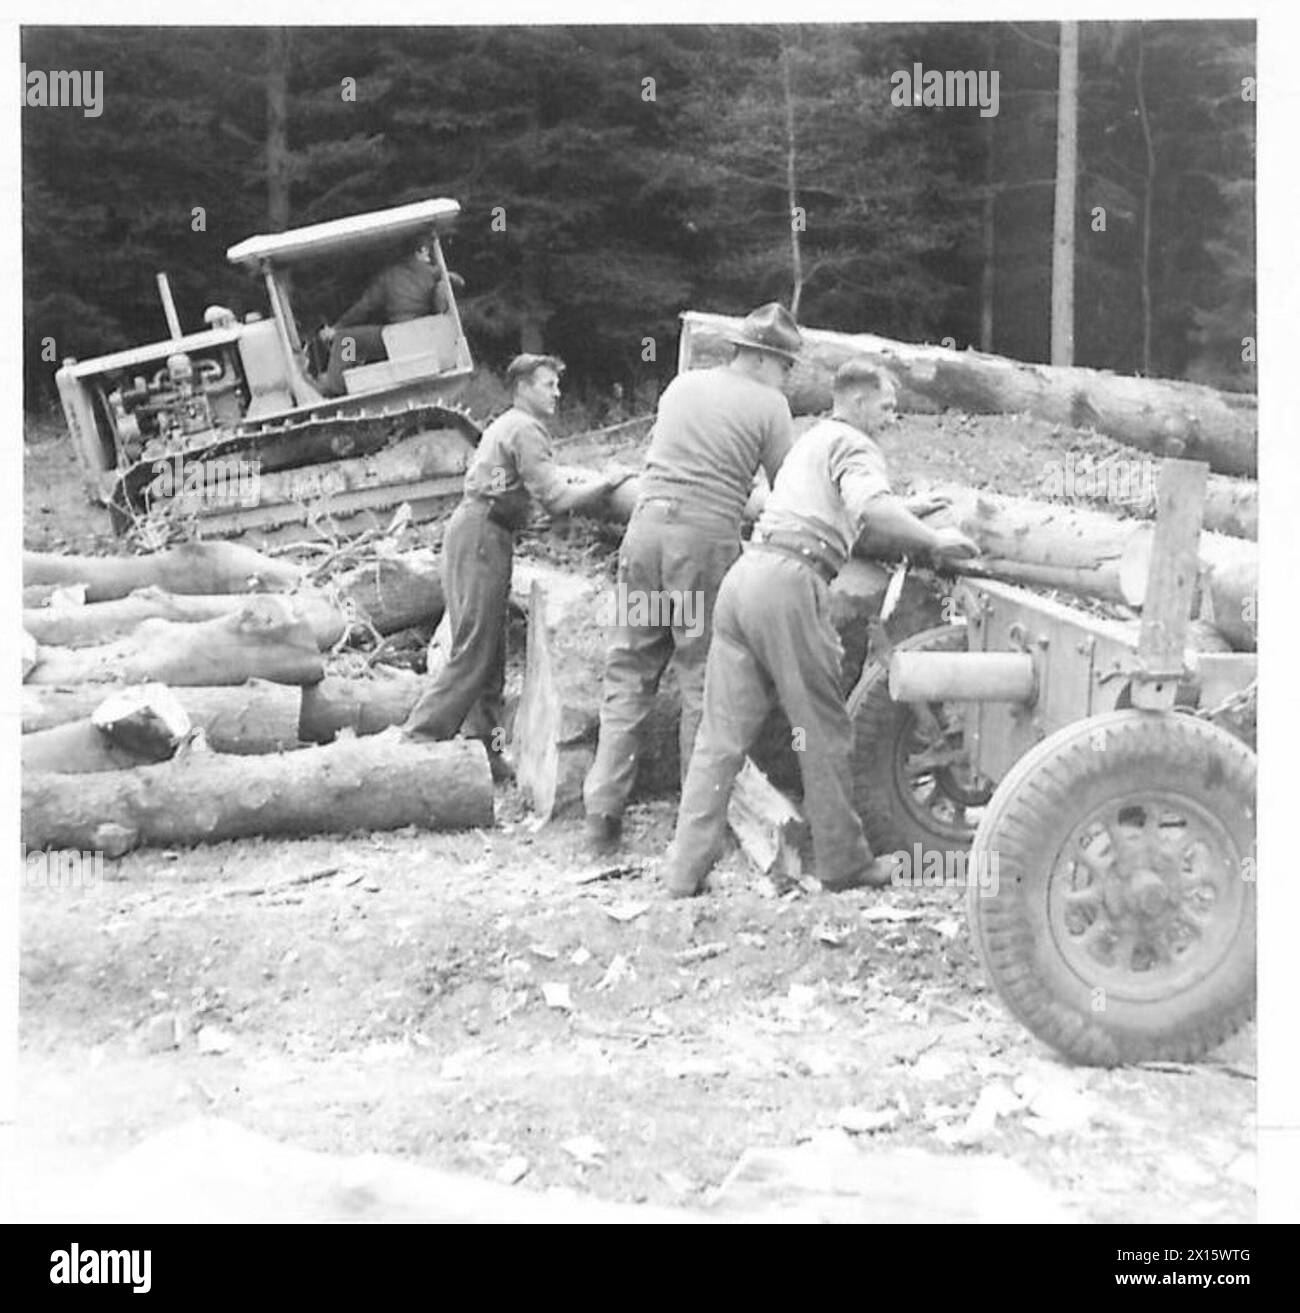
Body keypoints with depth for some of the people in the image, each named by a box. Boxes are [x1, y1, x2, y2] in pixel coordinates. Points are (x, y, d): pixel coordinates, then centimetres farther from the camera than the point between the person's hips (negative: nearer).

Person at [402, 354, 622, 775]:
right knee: (474, 651, -10)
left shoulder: (505, 425, 24)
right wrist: (607, 483, -5)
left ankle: (486, 751, 11)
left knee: (490, 651, 10)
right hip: (482, 536, -10)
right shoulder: (526, 429, -9)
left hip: (472, 530, 10)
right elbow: (556, 499, -16)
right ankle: (417, 740, -12)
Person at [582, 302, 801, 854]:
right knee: (704, 675, 4)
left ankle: (603, 808, 5)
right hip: (707, 537, -4)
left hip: (647, 523, 4)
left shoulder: (682, 384, 17)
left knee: (629, 668, 9)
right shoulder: (769, 405, 2)